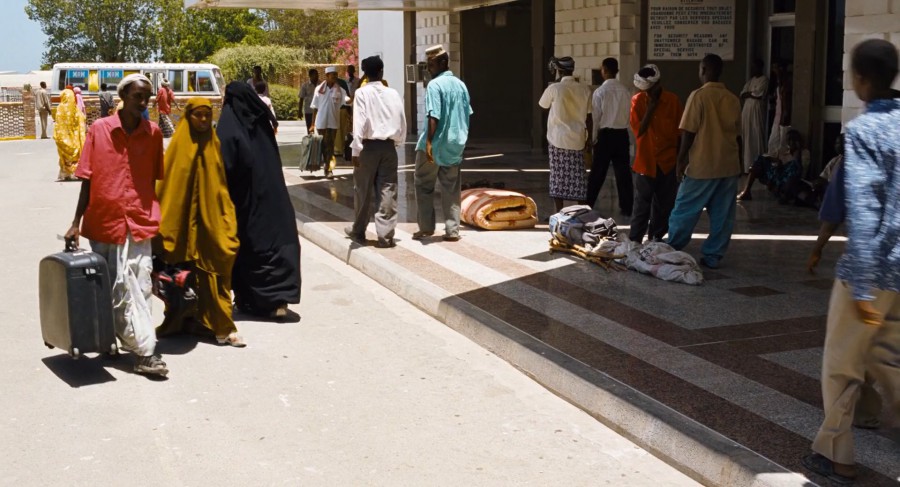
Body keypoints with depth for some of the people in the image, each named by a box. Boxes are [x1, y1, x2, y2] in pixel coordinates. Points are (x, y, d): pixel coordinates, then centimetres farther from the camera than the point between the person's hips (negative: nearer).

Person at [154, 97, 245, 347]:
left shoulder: (213, 144, 9)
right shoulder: (179, 144, -2)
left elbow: (221, 184, 11)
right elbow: (168, 183, -5)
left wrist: (227, 219, 5)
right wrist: (165, 225, -10)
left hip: (212, 217, 3)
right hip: (184, 218, -2)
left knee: (216, 270, -1)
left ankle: (221, 326, 1)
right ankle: (178, 320, 19)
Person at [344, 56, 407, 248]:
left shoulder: (362, 93, -7)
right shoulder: (393, 93, 2)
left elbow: (359, 123, -13)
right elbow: (402, 122, 6)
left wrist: (356, 151, -10)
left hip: (369, 146, -2)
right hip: (388, 146, 2)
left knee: (363, 191, 10)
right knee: (387, 191, 3)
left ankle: (358, 231, 23)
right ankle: (385, 235, 1)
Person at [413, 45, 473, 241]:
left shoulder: (435, 85, -12)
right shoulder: (460, 85, 9)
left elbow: (434, 116, -20)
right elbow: (467, 114, 14)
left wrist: (428, 142, -21)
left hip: (435, 144, -6)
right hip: (455, 145, 6)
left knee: (424, 185, 8)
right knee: (451, 188, 8)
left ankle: (426, 227, 9)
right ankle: (452, 230, 6)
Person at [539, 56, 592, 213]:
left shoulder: (554, 88, -8)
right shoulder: (584, 89, 1)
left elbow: (542, 105, 10)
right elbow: (588, 116, 4)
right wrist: (589, 137, 13)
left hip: (558, 139, -3)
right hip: (578, 140, 3)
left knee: (558, 178, 4)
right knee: (578, 179, 8)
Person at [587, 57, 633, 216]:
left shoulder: (600, 92, -10)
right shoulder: (626, 91, 0)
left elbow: (596, 117, -7)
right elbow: (629, 114, 3)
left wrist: (593, 139, 0)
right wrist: (622, 125, 14)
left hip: (605, 134, -3)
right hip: (622, 134, 3)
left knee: (597, 173, 4)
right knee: (623, 172, 7)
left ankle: (587, 207, 10)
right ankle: (626, 208, 10)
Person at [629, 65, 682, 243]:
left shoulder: (673, 100, -1)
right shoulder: (638, 101, -3)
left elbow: (680, 131, 5)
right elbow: (638, 130, -9)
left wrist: (681, 158, 6)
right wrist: (650, 109, -16)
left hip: (668, 161, 2)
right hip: (646, 161, -1)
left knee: (664, 205, 8)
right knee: (642, 205, 0)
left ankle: (656, 238, 21)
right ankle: (634, 240, 7)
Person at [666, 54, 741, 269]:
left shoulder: (699, 95, -10)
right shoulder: (733, 99, 6)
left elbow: (689, 133, -12)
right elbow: (736, 133, 13)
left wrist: (681, 161, -4)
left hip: (702, 165, -5)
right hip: (729, 165, 5)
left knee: (685, 211, 6)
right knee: (722, 215, 7)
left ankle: (670, 251, 14)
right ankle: (713, 256, 10)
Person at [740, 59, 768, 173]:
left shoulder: (764, 79, -6)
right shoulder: (751, 80, 17)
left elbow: (758, 94, -16)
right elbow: (742, 95, 10)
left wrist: (748, 94, -1)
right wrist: (752, 94, -7)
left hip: (757, 110, -8)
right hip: (747, 110, 8)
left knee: (757, 136, -7)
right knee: (747, 136, 7)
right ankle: (748, 164, 11)